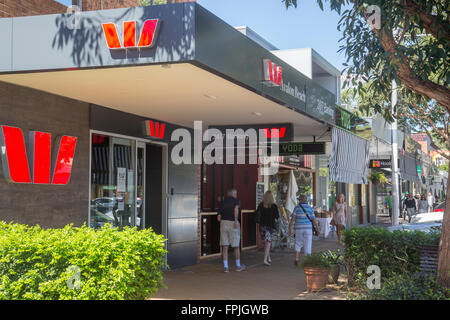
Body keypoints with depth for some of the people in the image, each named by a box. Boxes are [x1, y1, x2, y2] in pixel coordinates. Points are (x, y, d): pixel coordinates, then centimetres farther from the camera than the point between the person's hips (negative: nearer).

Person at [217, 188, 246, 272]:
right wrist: (236, 220, -25)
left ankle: (225, 267, 1)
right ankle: (238, 266, 20)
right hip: (233, 224, -3)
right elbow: (236, 208, -20)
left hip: (223, 223, 3)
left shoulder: (223, 202, 15)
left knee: (225, 247, 5)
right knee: (236, 246, 9)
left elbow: (219, 218, 7)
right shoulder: (236, 200, 5)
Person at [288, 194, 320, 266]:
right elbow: (314, 220, -2)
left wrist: (290, 229, -3)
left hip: (299, 228, 0)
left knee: (298, 245, 14)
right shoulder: (310, 208, 1)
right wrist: (317, 229, 7)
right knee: (307, 246, 5)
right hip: (308, 228, 0)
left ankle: (296, 259, 1)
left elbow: (292, 219, -7)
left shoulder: (297, 207, -2)